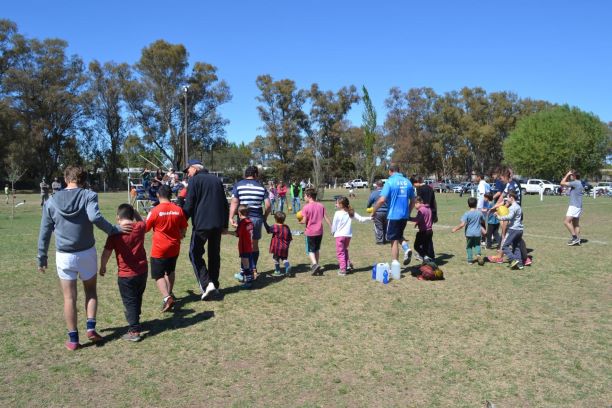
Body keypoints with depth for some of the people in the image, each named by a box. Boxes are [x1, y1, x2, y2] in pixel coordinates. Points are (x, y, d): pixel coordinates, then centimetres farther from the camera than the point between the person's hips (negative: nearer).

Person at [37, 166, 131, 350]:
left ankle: (73, 339, 15)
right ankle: (91, 328, 12)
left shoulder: (51, 202, 1)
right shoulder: (88, 195, -8)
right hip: (87, 253, -1)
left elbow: (44, 233, 4)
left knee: (69, 298, 10)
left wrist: (42, 258, 12)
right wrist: (114, 230, -18)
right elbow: (95, 217, -28)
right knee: (90, 290, 21)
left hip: (64, 256, 1)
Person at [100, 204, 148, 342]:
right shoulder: (140, 227, -2)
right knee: (137, 299, 23)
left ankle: (134, 331, 6)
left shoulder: (115, 233, -12)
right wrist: (133, 210, 14)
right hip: (142, 271, 5)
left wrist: (102, 267, 8)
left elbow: (106, 253, -7)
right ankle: (134, 321, 42)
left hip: (126, 275, -5)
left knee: (130, 302, 4)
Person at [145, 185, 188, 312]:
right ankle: (169, 294, 35)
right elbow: (183, 229, 6)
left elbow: (145, 228, -3)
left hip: (159, 249, -4)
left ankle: (167, 298, -18)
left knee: (158, 275, 1)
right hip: (174, 248, 4)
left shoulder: (155, 210, -14)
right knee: (170, 272, 24)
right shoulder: (178, 209, -4)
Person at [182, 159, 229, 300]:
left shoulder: (195, 180, -3)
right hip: (218, 224, 6)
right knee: (214, 254, 14)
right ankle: (215, 286, 19)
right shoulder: (217, 179, 15)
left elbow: (189, 205, -9)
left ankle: (206, 284, -12)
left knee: (195, 253, 2)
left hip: (201, 224, -6)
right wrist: (225, 224, 20)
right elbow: (224, 204, 16)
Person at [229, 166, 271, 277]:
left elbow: (234, 203, -8)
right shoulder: (261, 187, 5)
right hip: (257, 218, 2)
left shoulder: (238, 185, 1)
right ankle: (254, 270, 19)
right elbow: (268, 205, 1)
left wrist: (231, 217, -8)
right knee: (255, 244, 14)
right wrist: (264, 217, 14)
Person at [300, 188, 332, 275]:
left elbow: (304, 221, -14)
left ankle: (315, 264, -17)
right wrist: (332, 228, 7)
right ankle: (315, 265, 28)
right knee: (316, 249, 19)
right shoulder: (321, 206, 3)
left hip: (310, 232, -5)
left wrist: (300, 222, 8)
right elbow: (326, 218, 2)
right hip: (319, 232, 5)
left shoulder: (306, 207, -13)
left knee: (310, 250, 4)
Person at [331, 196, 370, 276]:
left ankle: (343, 269, 2)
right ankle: (348, 265, 19)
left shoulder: (337, 213, -10)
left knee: (340, 252, 3)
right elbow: (361, 219, 2)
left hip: (339, 235, -5)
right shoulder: (351, 213, 4)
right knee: (345, 250, 26)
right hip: (348, 235, 5)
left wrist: (333, 232, 14)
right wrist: (369, 218, 13)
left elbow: (334, 225, -4)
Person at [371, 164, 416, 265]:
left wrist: (373, 211, -6)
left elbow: (382, 200, -18)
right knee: (399, 236, 24)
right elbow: (413, 201, 12)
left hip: (393, 215, -5)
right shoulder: (408, 182, 6)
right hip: (404, 215, 5)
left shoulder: (390, 182, -10)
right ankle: (407, 249, -4)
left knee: (394, 240, 4)